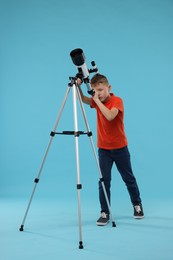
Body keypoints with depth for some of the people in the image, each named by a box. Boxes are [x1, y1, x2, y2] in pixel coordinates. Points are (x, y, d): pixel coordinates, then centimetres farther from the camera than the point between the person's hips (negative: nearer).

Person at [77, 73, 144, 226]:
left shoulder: (117, 100, -15)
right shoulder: (97, 101, 1)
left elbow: (110, 116, -33)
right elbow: (82, 99, -14)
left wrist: (97, 100, -30)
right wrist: (78, 87, -31)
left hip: (120, 148, -3)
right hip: (103, 149, 3)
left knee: (129, 178, 12)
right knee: (104, 181, -3)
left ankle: (137, 205, 32)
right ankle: (105, 213, 5)